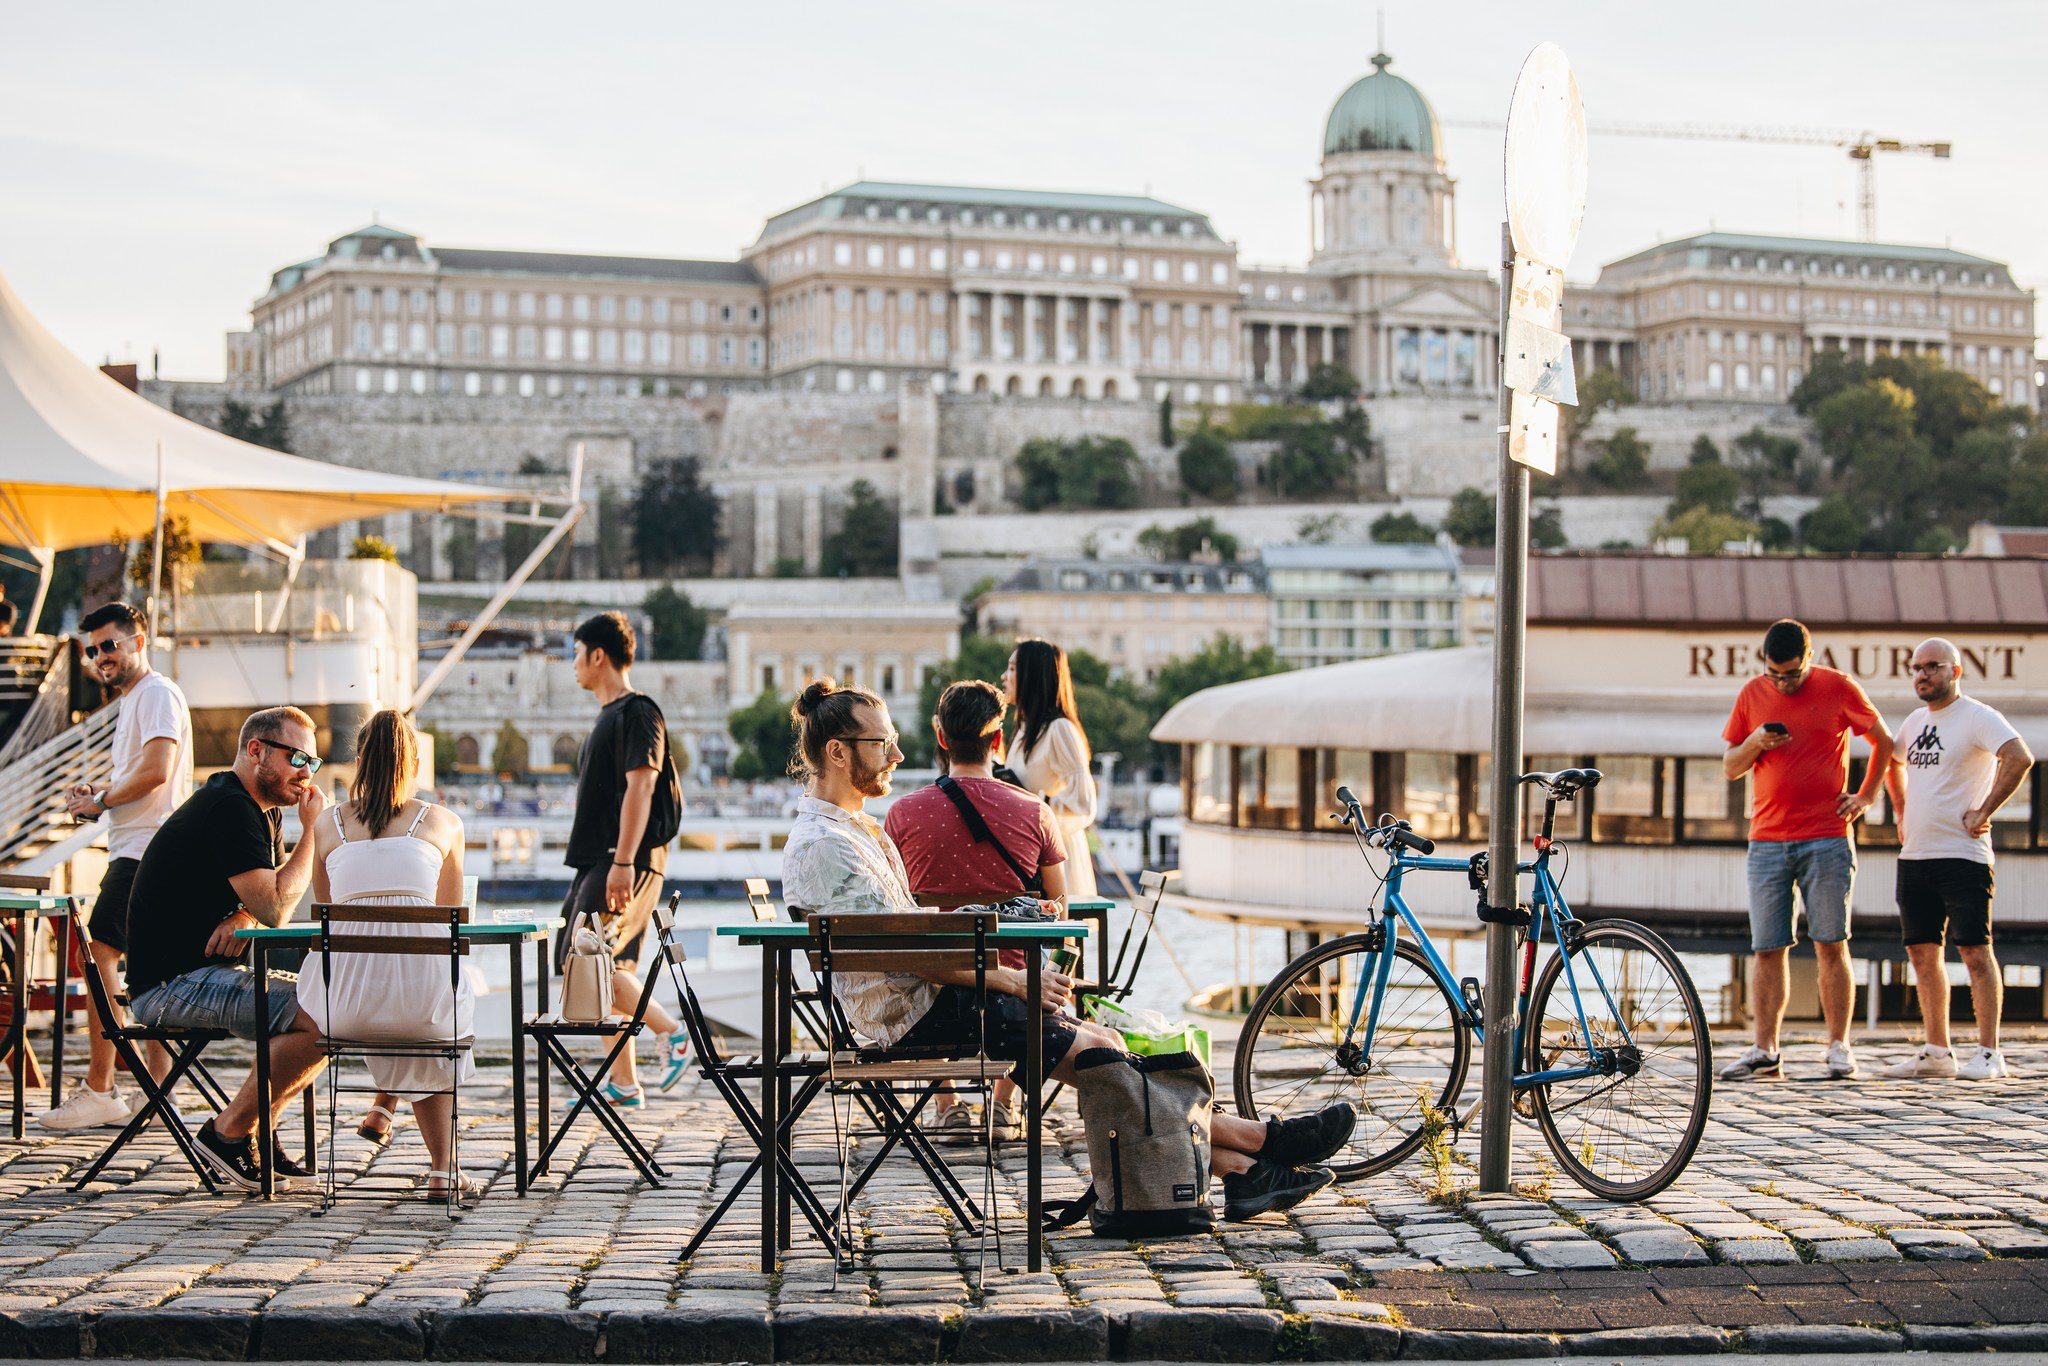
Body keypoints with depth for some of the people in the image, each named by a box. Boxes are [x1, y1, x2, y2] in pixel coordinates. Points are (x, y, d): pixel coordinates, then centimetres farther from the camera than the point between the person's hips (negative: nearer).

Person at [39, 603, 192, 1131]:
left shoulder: (157, 693, -9)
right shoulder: (133, 700, 23)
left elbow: (155, 772, -21)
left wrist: (100, 801, -9)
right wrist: (96, 792, 12)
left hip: (143, 852, -11)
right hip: (138, 853, 11)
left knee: (100, 956, -14)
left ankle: (99, 1092, -16)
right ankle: (155, 1094, 11)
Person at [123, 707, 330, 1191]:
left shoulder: (261, 811, 16)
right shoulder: (229, 809, -17)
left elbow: (266, 901, 17)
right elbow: (274, 909, -23)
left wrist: (243, 918, -8)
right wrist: (313, 831, -14)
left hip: (211, 972, 11)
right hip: (172, 984, -11)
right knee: (321, 1019, -25)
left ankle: (259, 1129, 9)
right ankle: (229, 1131, -11)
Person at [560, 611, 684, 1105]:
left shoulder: (637, 713, -9)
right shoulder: (607, 716, 21)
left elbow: (639, 788, -18)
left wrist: (623, 862, -25)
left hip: (628, 863, -10)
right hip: (596, 861, 10)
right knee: (609, 970, 7)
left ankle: (671, 1030, -8)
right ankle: (623, 1083, 9)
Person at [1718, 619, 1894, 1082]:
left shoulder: (1838, 688, 0)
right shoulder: (1752, 695, 8)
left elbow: (1885, 742, 13)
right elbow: (1730, 768, 13)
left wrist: (1865, 796, 5)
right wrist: (1755, 743, -6)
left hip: (1826, 839, -3)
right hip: (1767, 841, 3)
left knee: (1831, 946, -2)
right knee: (1767, 950, 0)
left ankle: (1839, 1047, 4)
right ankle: (1764, 1050, 2)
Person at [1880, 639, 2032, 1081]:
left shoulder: (1977, 717, -8)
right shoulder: (1916, 722, 16)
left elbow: (2020, 758, -24)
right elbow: (1894, 763, 36)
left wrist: (1983, 812, -20)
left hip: (1961, 855, -8)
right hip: (1913, 857, 8)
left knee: (1974, 951, -7)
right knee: (1922, 953, 8)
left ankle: (1988, 1053, -5)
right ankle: (1936, 1052, 14)